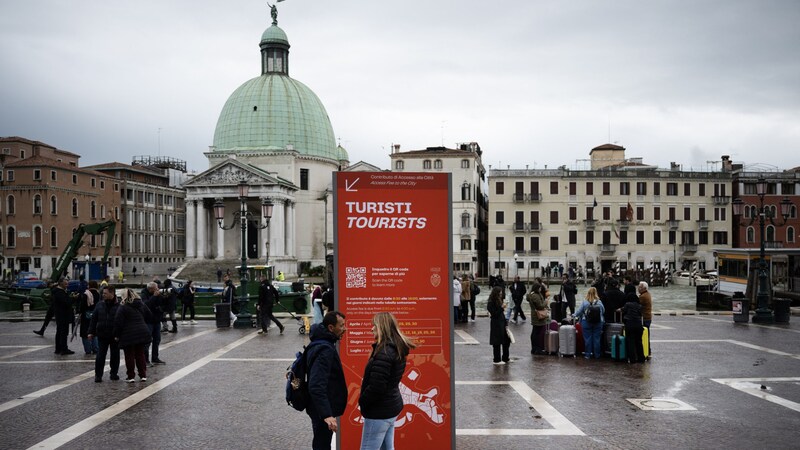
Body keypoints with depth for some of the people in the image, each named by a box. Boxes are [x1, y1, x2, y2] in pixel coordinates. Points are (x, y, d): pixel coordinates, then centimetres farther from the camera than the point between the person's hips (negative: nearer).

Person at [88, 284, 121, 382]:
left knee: (115, 355, 9)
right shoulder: (99, 305, 4)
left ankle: (114, 374, 22)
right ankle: (98, 375, 9)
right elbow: (94, 319, 8)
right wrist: (91, 332, 4)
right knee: (100, 356, 0)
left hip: (115, 336, -2)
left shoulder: (119, 306, -7)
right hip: (102, 335, 2)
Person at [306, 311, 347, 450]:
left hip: (319, 408, 10)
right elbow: (316, 386, -34)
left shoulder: (321, 343, 7)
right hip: (322, 410, -10)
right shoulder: (324, 350, -26)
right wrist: (327, 414, -37)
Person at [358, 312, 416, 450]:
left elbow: (376, 386, -26)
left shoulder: (384, 353, -23)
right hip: (392, 406, 10)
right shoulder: (397, 349, 8)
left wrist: (362, 401, -9)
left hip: (379, 411, -10)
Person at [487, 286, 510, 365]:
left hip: (502, 323, 9)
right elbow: (494, 314, -19)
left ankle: (505, 358, 24)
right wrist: (502, 308, -24)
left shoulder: (499, 301, 10)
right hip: (496, 325, -9)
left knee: (506, 340, 12)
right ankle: (497, 360, 10)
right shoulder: (491, 303, -14)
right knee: (497, 343, 0)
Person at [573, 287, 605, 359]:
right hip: (598, 323, 1)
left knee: (587, 339, 6)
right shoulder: (599, 302, -7)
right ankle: (597, 354, 17)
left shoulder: (585, 302, -11)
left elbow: (579, 311, -5)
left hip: (587, 323, -1)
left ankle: (588, 354, 11)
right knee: (596, 338, 9)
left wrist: (575, 315, 15)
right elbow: (603, 311, 6)